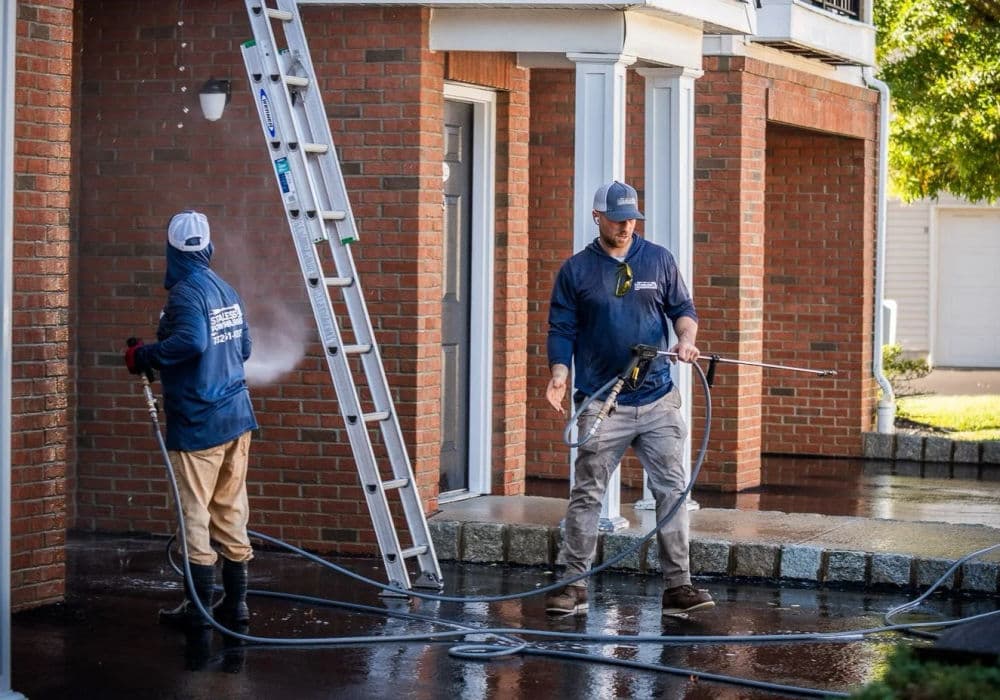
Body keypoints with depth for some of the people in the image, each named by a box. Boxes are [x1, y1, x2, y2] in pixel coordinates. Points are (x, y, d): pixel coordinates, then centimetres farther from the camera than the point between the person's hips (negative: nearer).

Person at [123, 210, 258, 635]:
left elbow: (191, 341, -29)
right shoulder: (227, 291, 12)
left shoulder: (185, 293, -13)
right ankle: (236, 604, 15)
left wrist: (144, 356, -17)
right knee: (231, 512, 12)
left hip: (198, 422, -8)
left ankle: (198, 608, 2)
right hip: (237, 416, 8)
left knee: (195, 515, -1)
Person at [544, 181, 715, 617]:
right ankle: (573, 585, 7)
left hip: (658, 401, 2)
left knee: (673, 490, 0)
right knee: (587, 495, 0)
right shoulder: (576, 270, 4)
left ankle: (677, 585, 5)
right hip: (602, 403, -2)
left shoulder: (659, 260, 9)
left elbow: (682, 308, 14)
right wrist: (559, 376, -12)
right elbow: (562, 330, 3)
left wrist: (686, 338, -8)